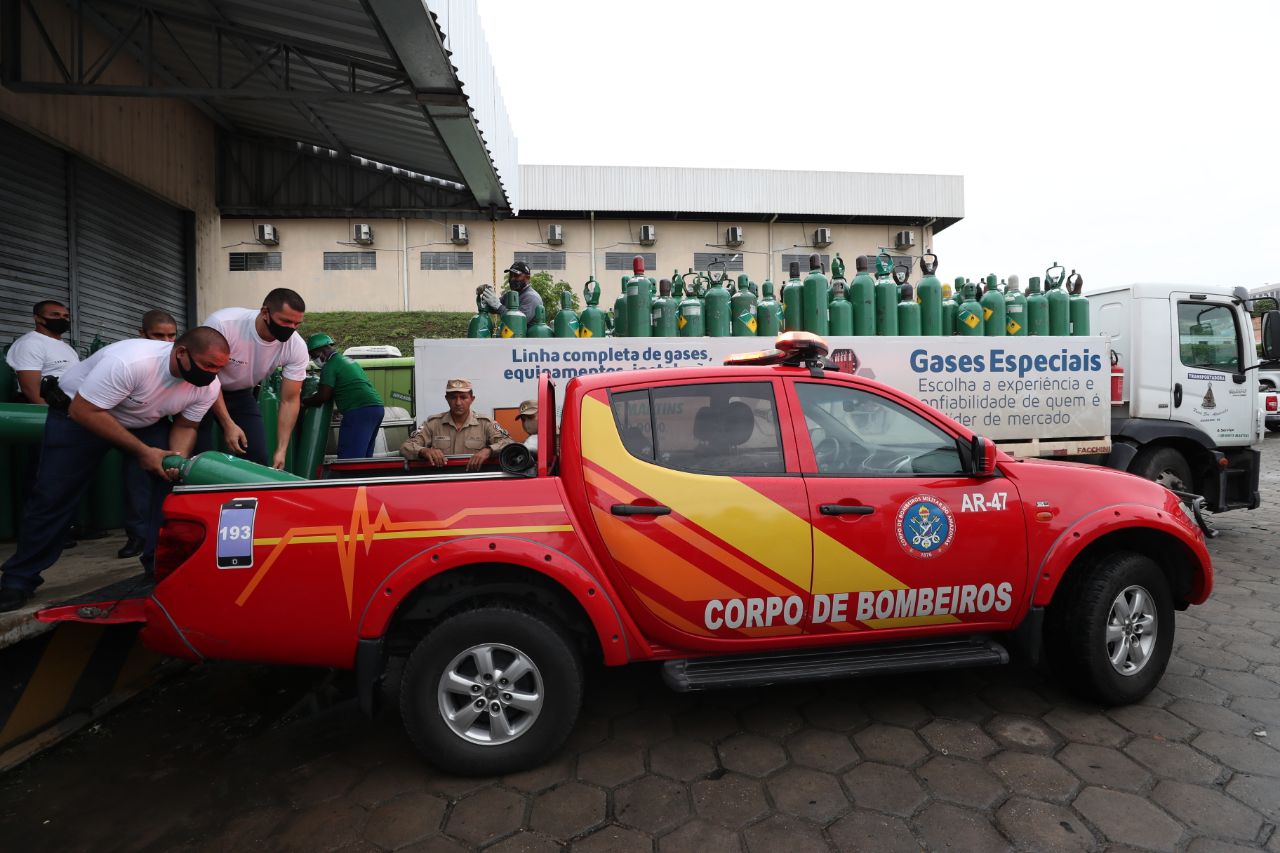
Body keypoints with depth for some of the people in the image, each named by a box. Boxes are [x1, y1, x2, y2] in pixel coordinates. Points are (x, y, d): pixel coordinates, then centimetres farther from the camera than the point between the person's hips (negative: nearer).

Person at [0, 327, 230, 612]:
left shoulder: (208, 387, -21)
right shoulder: (129, 361, -40)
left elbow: (184, 427, -7)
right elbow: (84, 411, -32)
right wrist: (142, 451, -32)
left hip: (146, 419, 5)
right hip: (78, 411, -4)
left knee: (175, 480, -12)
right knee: (54, 494, -5)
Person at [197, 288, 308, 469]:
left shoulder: (296, 347, -23)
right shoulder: (222, 324, -33)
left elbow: (289, 400, -16)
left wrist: (281, 450, -22)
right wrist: (228, 424, -27)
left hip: (241, 394, 3)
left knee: (260, 459, -4)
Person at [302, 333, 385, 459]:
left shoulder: (330, 366, -5)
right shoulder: (347, 360, 25)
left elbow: (323, 396, -10)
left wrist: (303, 402, 8)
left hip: (359, 411, -10)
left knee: (348, 457, -9)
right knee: (363, 457, 13)